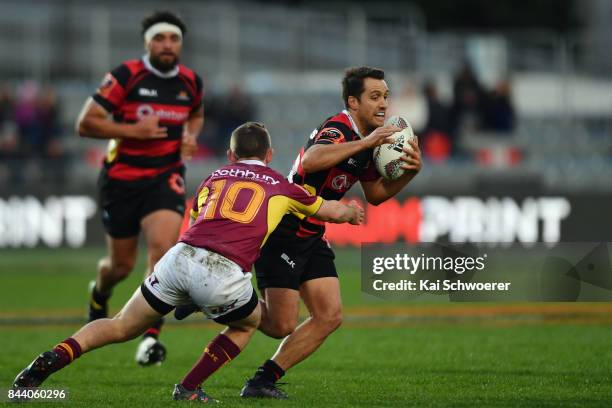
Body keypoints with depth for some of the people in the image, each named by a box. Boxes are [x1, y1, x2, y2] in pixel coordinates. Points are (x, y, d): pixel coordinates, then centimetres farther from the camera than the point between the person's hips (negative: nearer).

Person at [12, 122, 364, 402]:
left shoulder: (213, 179, 28)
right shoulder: (281, 187, 21)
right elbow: (332, 211, 36)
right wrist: (352, 212, 59)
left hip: (180, 258, 3)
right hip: (224, 275, -3)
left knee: (122, 327, 16)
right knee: (248, 323, 30)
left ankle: (54, 358, -7)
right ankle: (189, 388, 20)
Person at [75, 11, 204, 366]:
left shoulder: (191, 82, 1)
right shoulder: (126, 76, -12)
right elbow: (86, 123, -12)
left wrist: (191, 136, 2)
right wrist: (133, 130, -22)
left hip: (166, 177, 2)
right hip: (122, 178, -2)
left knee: (163, 247, -23)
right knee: (122, 265, 9)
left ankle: (151, 336, -18)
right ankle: (100, 294, 47)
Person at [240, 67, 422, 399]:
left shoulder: (367, 138, 9)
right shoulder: (337, 130, -21)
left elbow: (375, 194, 18)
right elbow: (311, 161, -43)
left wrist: (410, 171, 1)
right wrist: (364, 143, -42)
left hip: (312, 238, 9)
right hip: (282, 232, -9)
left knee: (329, 317, 1)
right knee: (281, 325, -10)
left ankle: (264, 380, 7)